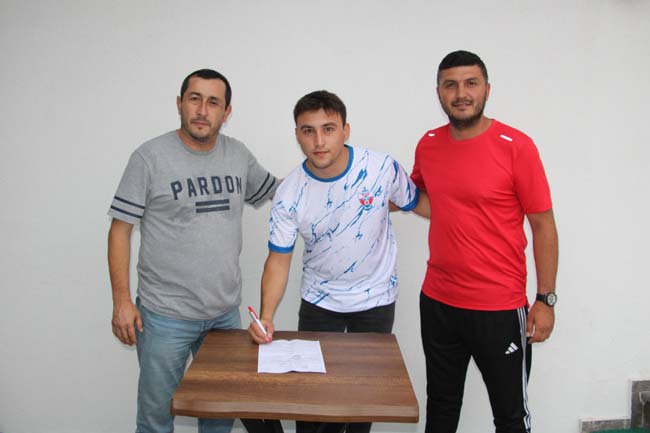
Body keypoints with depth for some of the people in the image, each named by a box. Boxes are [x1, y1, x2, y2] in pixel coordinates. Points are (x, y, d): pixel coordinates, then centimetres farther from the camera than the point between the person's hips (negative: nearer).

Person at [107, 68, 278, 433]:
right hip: (165, 317, -4)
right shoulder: (151, 157, -11)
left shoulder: (239, 154, 2)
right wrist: (121, 300, -10)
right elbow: (120, 230, -8)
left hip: (227, 312, 4)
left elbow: (273, 190, 18)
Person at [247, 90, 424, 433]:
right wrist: (266, 317, -22)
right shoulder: (289, 194, -18)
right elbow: (278, 259, -12)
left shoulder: (382, 168, -21)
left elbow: (414, 203, -1)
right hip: (319, 301, 1)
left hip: (376, 299, 0)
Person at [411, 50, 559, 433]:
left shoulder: (516, 146, -12)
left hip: (500, 309, -4)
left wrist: (546, 300, -9)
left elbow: (543, 226, -8)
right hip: (437, 303, 5)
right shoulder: (428, 145, 2)